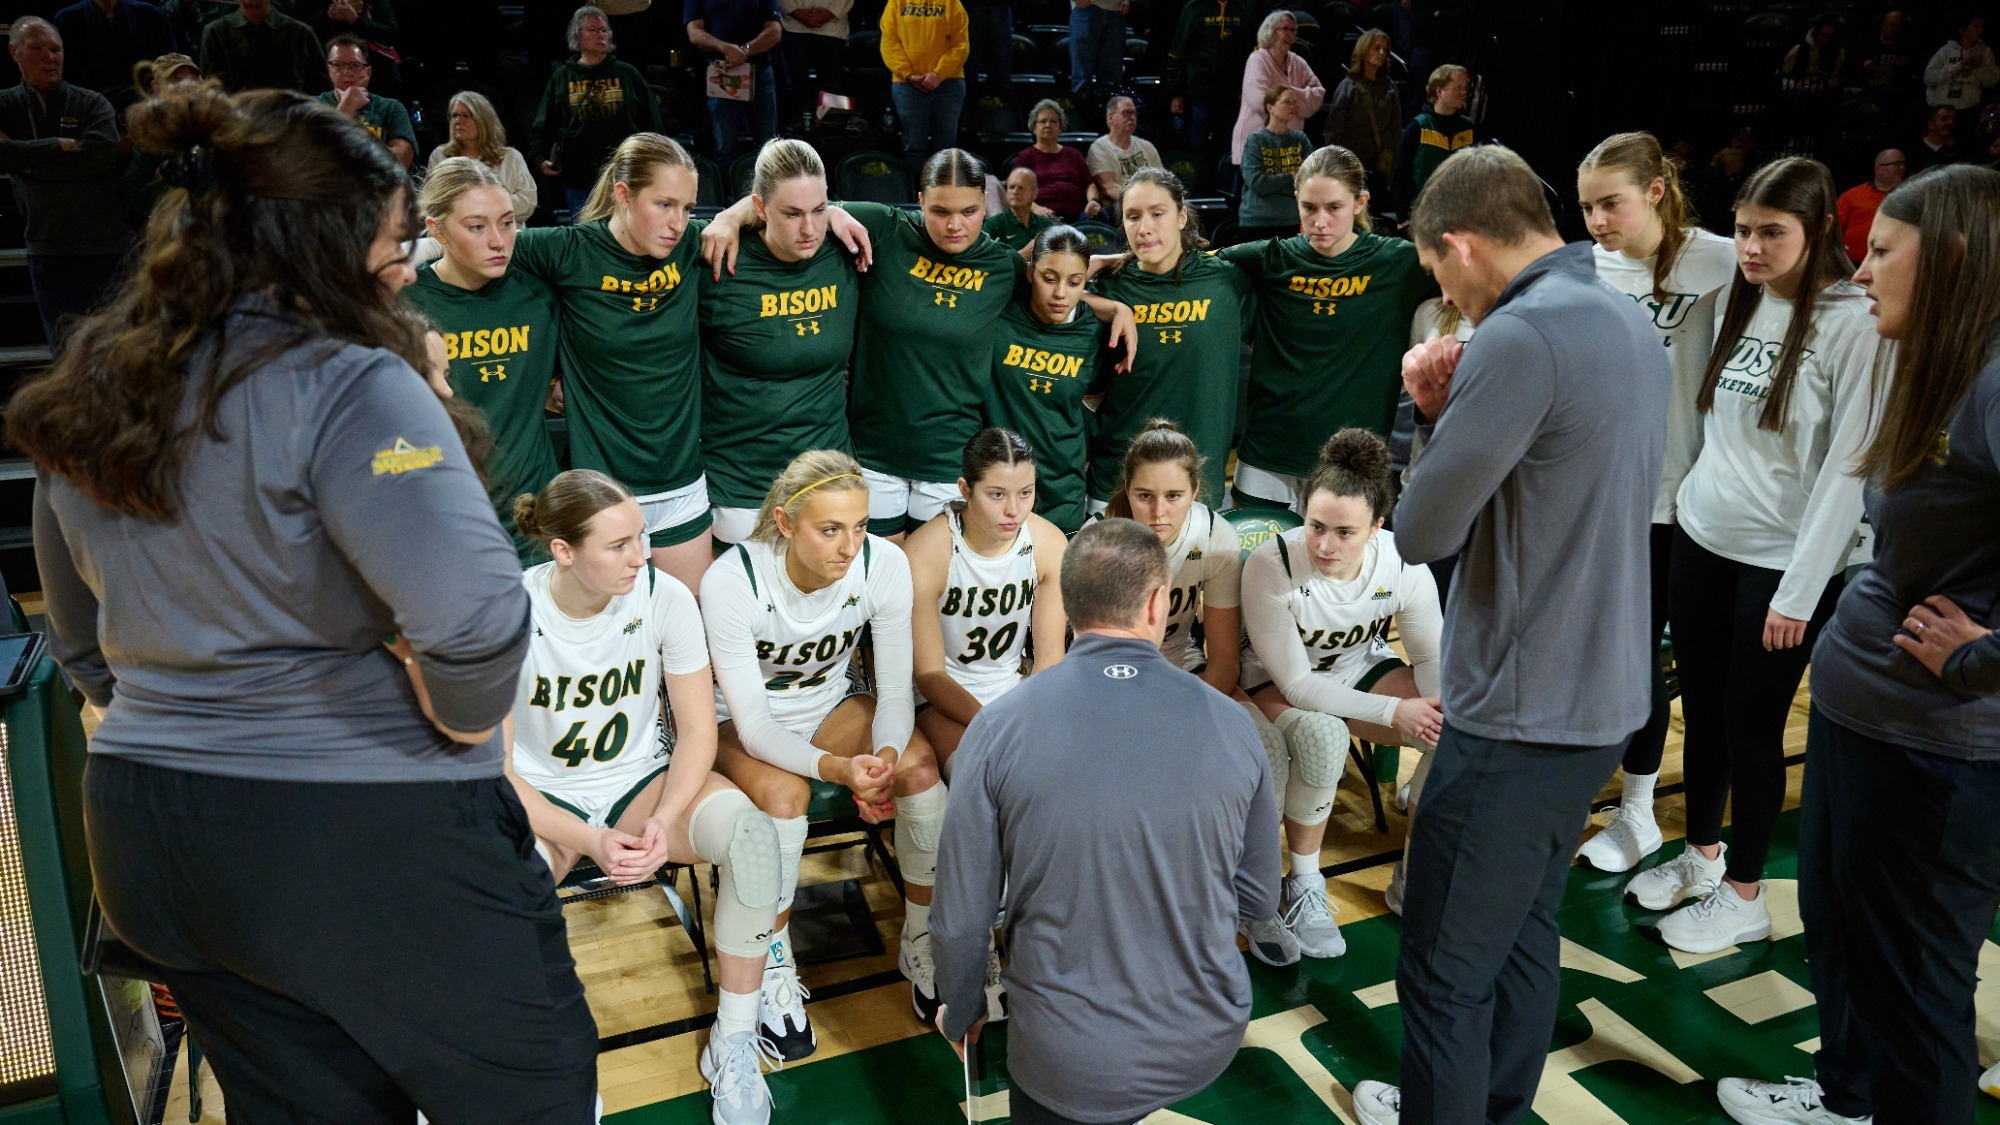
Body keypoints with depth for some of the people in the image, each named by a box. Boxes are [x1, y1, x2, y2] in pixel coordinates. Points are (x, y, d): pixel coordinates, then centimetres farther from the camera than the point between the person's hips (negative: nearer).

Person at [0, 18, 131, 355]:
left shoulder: (92, 103, 2)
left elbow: (102, 153, -16)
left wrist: (27, 160, -9)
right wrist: (59, 145, -13)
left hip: (108, 247, -2)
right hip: (49, 250, 2)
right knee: (67, 351, 7)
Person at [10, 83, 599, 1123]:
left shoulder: (83, 402, 8)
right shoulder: (342, 384, -18)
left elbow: (85, 645, 18)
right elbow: (471, 614, -31)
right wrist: (462, 730, -12)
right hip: (367, 840, -8)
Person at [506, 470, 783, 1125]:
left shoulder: (664, 598, -14)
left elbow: (697, 733, -8)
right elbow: (494, 772, -14)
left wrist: (663, 820, -26)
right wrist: (590, 840, -26)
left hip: (645, 779, 1)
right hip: (544, 801, -1)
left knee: (751, 831, -29)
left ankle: (734, 1046, -13)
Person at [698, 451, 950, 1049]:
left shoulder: (884, 563, -21)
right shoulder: (731, 581, -29)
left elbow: (896, 690, -14)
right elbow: (753, 724, -28)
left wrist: (885, 756, -35)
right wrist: (837, 767, -44)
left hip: (835, 703, 3)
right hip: (742, 723, -3)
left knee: (921, 767, -25)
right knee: (783, 794, -34)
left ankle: (921, 943, -4)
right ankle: (774, 968, -10)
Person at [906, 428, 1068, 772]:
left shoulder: (1050, 544, -9)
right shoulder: (926, 552, -21)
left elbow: (1050, 656, -3)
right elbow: (930, 675, -17)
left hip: (1015, 689, 4)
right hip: (941, 698, -4)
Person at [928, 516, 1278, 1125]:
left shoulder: (997, 729, -15)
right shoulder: (1231, 725, -10)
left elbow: (961, 919, -8)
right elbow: (1259, 899, 3)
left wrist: (959, 1014, 11)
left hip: (1070, 1063, -3)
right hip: (1208, 1044, 3)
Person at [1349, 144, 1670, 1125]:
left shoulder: (1520, 337, -21)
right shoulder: (1630, 321, 10)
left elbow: (1420, 533, -18)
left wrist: (1438, 415, -1)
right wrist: (1452, 412, -1)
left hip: (1516, 714, -10)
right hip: (1603, 695, 10)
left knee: (1444, 969, 4)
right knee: (1522, 935, 23)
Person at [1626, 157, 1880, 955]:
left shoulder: (1854, 323, -14)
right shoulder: (1737, 300, 5)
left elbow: (1848, 467, -15)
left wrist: (1800, 590, -15)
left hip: (1782, 560, -6)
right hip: (1701, 538, 6)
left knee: (1751, 726, 5)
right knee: (1701, 710, 15)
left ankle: (1743, 896, 21)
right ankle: (1701, 856, 34)